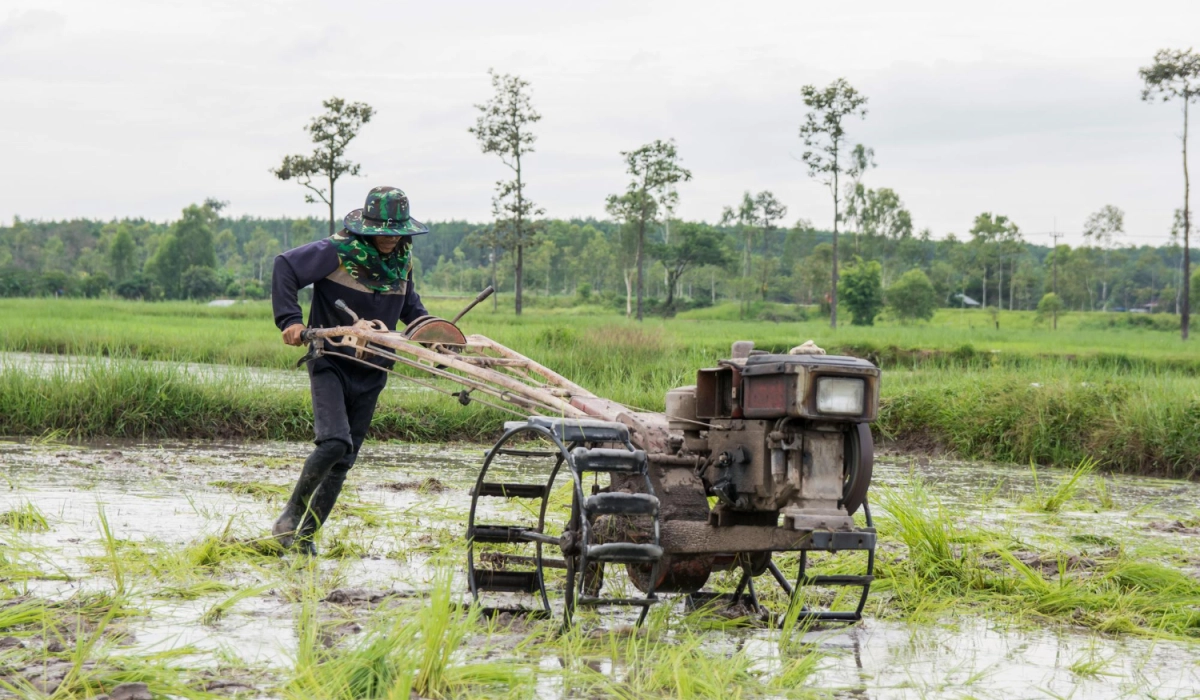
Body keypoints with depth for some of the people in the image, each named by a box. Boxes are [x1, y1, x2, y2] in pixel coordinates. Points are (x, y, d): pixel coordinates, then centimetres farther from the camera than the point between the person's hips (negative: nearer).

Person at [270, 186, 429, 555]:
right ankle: (291, 516, -4)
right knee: (335, 441, -23)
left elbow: (408, 303, 24)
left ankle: (305, 534, 17)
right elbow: (286, 266, -14)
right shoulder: (338, 251, -14)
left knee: (344, 459, 6)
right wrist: (290, 319, -24)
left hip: (370, 372, 6)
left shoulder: (402, 260, 6)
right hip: (330, 361, -6)